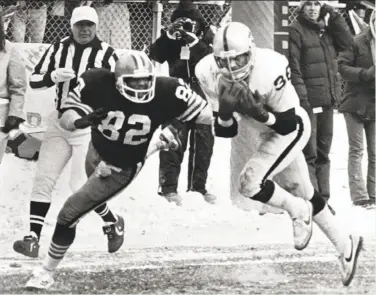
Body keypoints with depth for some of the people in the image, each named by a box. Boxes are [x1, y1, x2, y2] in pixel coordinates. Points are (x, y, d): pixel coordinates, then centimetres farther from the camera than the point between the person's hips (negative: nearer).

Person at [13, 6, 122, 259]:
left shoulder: (106, 54, -8)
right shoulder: (59, 48, 3)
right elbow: (34, 80, 2)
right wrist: (54, 76, -15)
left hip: (90, 127, -5)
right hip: (60, 123, 5)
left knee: (82, 186, -9)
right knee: (43, 179, -2)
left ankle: (113, 223, 16)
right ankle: (33, 238, 0)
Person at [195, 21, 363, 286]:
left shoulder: (271, 70, -36)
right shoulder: (209, 74, -22)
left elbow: (289, 125, -27)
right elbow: (226, 133, -14)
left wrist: (261, 114, -43)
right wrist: (225, 113, -35)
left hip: (292, 128, -6)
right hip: (264, 131, 6)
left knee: (250, 183, -20)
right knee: (304, 193, 18)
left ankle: (298, 211, 7)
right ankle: (345, 243, 36)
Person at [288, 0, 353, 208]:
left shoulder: (326, 28, 12)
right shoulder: (297, 30, -8)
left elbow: (346, 42, 0)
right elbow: (294, 67, -13)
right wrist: (301, 97, -20)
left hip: (327, 99, 7)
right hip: (309, 99, -7)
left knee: (323, 152, 13)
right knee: (309, 153, -8)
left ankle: (323, 198, 20)